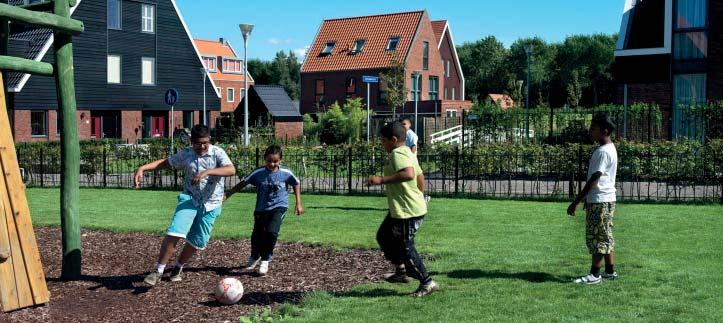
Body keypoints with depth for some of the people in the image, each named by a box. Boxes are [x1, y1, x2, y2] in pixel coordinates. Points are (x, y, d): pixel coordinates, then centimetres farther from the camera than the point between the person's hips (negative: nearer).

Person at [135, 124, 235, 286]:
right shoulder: (185, 154, 0)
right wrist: (142, 168, -1)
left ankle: (178, 267, 34)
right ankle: (158, 271, -7)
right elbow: (165, 162, 12)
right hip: (190, 199, 1)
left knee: (197, 241, 7)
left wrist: (207, 172, -37)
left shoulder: (217, 153, -10)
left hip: (210, 204, -1)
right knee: (174, 233, -19)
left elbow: (231, 170, -26)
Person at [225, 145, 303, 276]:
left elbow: (296, 184, 7)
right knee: (257, 236, 4)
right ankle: (254, 258, 37)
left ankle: (265, 261, -4)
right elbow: (242, 183, -3)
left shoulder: (286, 173, -10)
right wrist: (227, 195, -6)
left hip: (279, 208, -2)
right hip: (261, 209, 2)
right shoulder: (258, 173, -10)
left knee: (271, 232, -23)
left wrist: (298, 203, 5)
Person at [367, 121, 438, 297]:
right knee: (384, 236, 20)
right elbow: (420, 176, 23)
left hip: (407, 212, -11)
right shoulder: (407, 152, 15)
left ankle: (427, 283, 10)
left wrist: (382, 180, -32)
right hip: (401, 209, 11)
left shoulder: (397, 154, -18)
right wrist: (419, 197, 32)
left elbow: (408, 174, -36)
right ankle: (401, 270, 25)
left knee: (406, 248, -1)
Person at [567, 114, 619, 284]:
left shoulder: (603, 152, -18)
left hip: (600, 200, -10)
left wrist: (576, 202, -21)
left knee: (597, 237, -5)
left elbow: (593, 180, -22)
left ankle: (594, 274, 0)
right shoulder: (609, 148, 14)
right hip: (604, 199, 10)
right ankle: (610, 271, 22)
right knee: (604, 237, 15)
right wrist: (587, 198, 21)